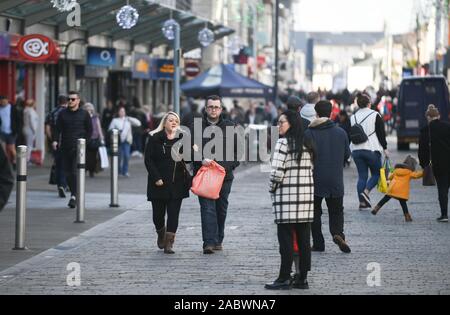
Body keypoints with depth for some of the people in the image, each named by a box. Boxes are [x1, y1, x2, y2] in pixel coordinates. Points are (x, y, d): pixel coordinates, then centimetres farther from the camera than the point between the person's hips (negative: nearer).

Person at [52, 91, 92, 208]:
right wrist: (55, 140, -8)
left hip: (78, 147, -4)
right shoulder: (63, 113, 9)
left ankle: (74, 196, -17)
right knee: (67, 173, 5)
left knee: (76, 172, -14)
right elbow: (58, 128, 8)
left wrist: (84, 142, -4)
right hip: (65, 148, 4)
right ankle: (74, 194, 17)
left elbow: (89, 130, 8)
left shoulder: (84, 114, 4)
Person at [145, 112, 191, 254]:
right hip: (159, 184, -1)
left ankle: (169, 243, -1)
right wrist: (156, 178, -12)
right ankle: (161, 234, 37)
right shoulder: (154, 138, -1)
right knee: (158, 214, 7)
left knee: (173, 214, -4)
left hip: (177, 184, 1)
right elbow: (148, 160, -4)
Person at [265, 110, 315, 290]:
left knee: (286, 240, -3)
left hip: (287, 195, -7)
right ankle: (302, 278, 10)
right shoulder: (306, 144, 12)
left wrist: (272, 188, 1)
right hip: (307, 194, 7)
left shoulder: (283, 143, -9)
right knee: (304, 240, 7)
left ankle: (284, 278, -3)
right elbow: (311, 169, 11)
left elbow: (277, 171, -14)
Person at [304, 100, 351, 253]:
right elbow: (347, 154, 8)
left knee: (315, 212, 12)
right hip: (336, 181, 2)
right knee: (336, 211, 12)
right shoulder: (341, 133, 0)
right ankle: (337, 233, -15)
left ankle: (318, 243, 10)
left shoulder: (309, 133, -9)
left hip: (315, 179, -2)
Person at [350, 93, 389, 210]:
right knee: (376, 173, 10)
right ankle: (366, 191, -13)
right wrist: (385, 148, 1)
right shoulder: (375, 115, -5)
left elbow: (350, 135, 12)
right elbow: (381, 133, -6)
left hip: (356, 150, 5)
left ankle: (362, 202, 3)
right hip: (372, 150, -4)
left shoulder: (353, 117, 8)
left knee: (362, 175, 8)